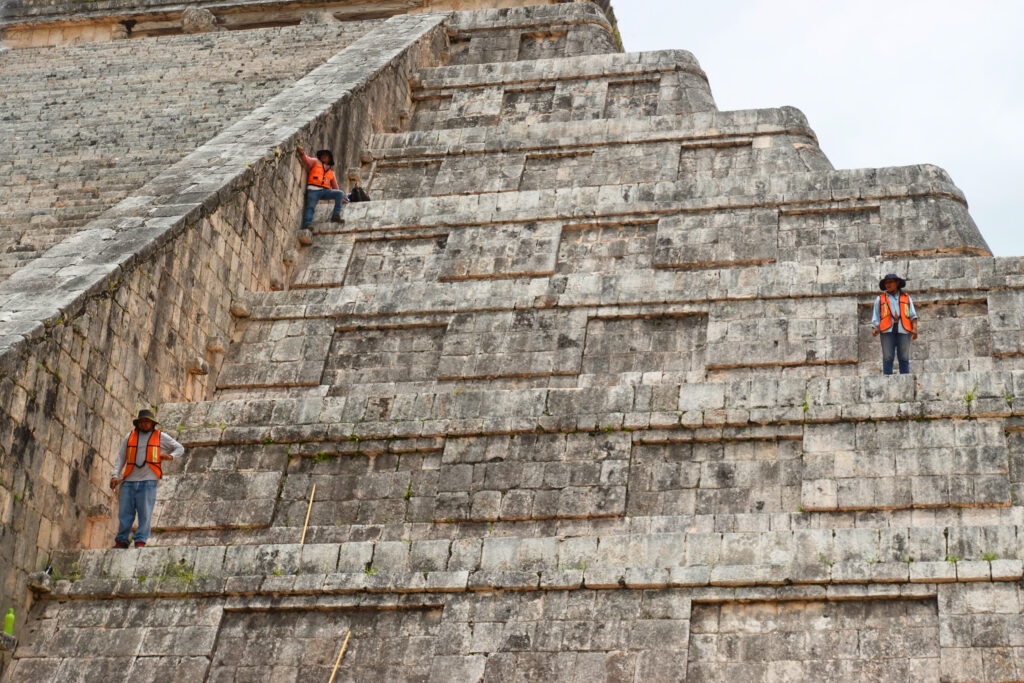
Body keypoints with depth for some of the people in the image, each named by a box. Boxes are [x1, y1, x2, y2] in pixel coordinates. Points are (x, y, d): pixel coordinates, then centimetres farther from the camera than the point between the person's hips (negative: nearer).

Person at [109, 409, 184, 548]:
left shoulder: (161, 437, 13)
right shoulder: (130, 436, 17)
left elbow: (180, 448, 20)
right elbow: (121, 457, 15)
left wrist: (171, 456, -1)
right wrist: (115, 475, 2)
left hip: (148, 481, -2)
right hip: (129, 480, 2)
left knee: (145, 513, -7)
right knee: (124, 512, -2)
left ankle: (140, 541, -3)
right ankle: (121, 541, 4)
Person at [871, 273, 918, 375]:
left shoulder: (906, 298, 19)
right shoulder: (880, 299, 19)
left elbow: (913, 315, 9)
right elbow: (876, 316, 13)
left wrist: (915, 328, -6)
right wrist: (874, 329, -5)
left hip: (903, 330, 0)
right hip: (887, 330, 0)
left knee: (904, 359, -4)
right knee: (888, 358, -8)